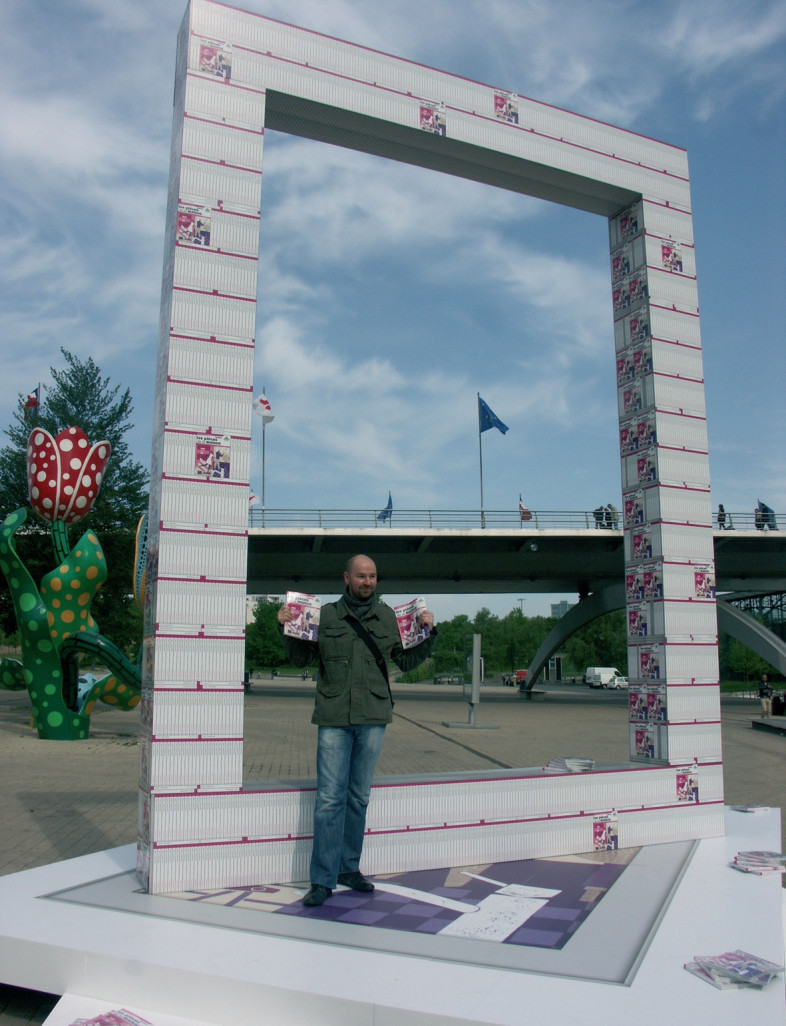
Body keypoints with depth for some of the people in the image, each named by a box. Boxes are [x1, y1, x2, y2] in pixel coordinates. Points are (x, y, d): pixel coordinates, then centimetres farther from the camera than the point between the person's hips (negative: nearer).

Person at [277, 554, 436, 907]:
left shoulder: (388, 616, 8)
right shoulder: (325, 614, 4)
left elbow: (407, 660, 14)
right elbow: (301, 658, 11)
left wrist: (427, 633, 2)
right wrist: (287, 628, -3)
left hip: (373, 718, 2)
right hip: (334, 718, -2)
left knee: (359, 797, 12)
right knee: (330, 799, -3)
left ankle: (349, 868, 26)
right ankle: (323, 880, 6)